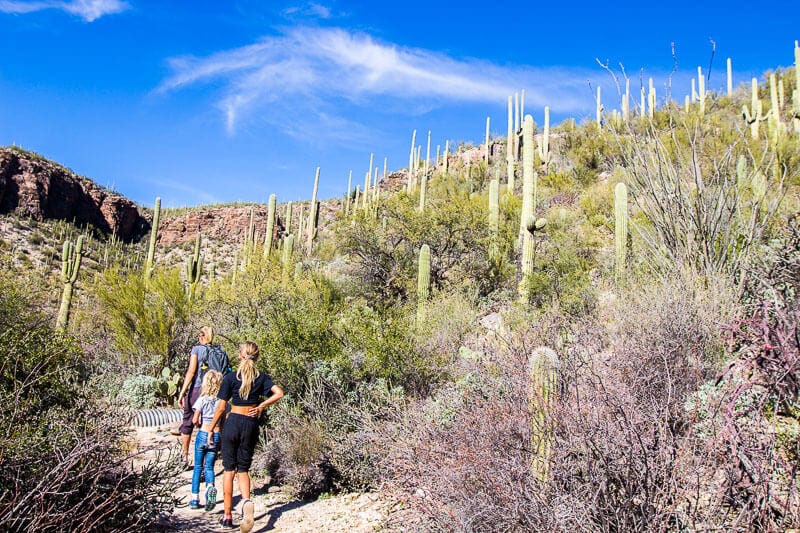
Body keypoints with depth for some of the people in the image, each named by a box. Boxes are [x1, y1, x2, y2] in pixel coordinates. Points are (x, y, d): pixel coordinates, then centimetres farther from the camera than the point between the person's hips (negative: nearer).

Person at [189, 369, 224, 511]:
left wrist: (199, 425, 8)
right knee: (209, 467, 11)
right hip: (216, 436, 2)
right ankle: (210, 486, -19)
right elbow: (223, 422, 3)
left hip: (202, 435, -2)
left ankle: (195, 499, 13)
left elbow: (195, 420, -13)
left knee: (198, 467, 12)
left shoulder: (202, 399, -8)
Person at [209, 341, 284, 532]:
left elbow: (221, 407, -4)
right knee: (243, 469, 11)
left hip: (233, 423, -2)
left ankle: (227, 516, 14)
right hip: (251, 425, 2)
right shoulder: (262, 378, 1)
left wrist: (211, 428, 6)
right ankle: (247, 500, -18)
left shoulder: (230, 378, -5)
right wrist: (262, 406, 0)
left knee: (229, 469, 10)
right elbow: (279, 393, -12)